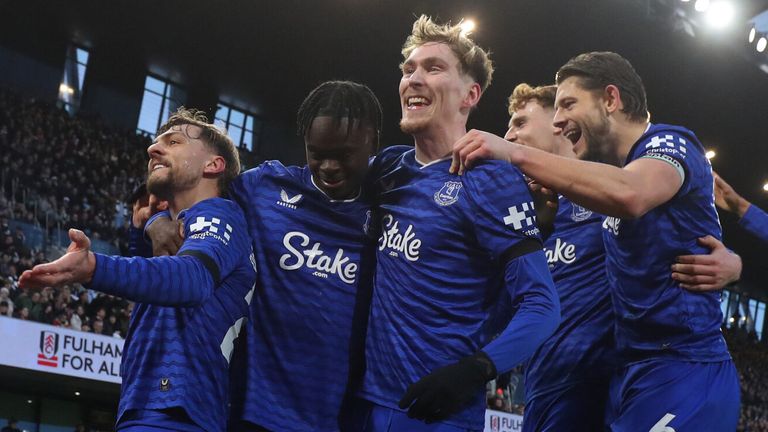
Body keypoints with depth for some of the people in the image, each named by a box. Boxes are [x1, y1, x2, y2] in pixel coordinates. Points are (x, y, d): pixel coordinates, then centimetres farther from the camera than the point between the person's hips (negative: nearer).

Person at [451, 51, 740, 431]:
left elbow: (628, 194, -31)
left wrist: (515, 154, -29)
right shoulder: (612, 173, 20)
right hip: (634, 372, 8)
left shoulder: (669, 143, -8)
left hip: (683, 371, -8)